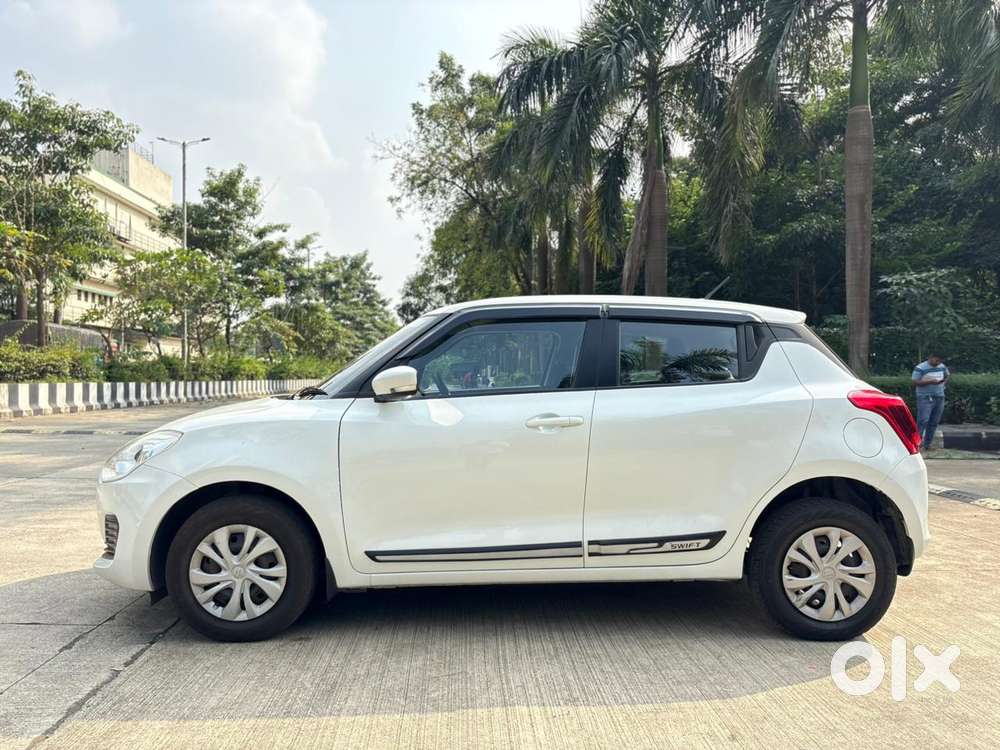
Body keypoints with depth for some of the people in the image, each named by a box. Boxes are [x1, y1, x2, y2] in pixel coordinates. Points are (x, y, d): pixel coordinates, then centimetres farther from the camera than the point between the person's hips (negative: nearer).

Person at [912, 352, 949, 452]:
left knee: (934, 422, 7)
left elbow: (947, 375, 26)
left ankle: (927, 444, 15)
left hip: (939, 397, 6)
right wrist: (930, 381, -22)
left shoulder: (942, 367, 10)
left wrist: (945, 381, 3)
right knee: (923, 421, -15)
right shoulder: (920, 368, -9)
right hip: (925, 398, -6)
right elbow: (915, 382, -12)